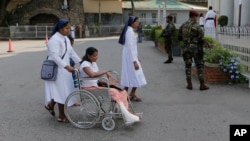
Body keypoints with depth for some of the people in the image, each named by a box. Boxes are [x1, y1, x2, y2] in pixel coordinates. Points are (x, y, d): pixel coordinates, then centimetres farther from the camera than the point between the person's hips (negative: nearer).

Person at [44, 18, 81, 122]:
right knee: (61, 91, -3)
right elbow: (55, 56, -26)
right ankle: (61, 116, 9)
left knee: (64, 90, 13)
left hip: (64, 69, 9)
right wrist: (67, 66, -33)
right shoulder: (54, 39, -18)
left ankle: (50, 104, 34)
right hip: (56, 69, -9)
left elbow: (72, 52, 16)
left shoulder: (66, 39, 12)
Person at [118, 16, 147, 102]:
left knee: (128, 76, 13)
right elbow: (130, 47, -22)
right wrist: (135, 61, -22)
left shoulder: (129, 30, 12)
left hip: (129, 57, 9)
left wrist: (136, 58, 20)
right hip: (130, 57, -9)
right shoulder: (130, 31, -18)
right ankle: (132, 95, 11)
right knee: (135, 76, -1)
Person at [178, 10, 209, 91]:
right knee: (199, 66, 4)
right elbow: (201, 38, -15)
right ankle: (202, 85, 5)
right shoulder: (197, 26, -11)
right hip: (196, 48, -4)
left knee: (188, 66, 11)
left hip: (186, 48, 4)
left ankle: (189, 85, 10)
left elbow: (179, 37, 8)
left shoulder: (183, 26, 3)